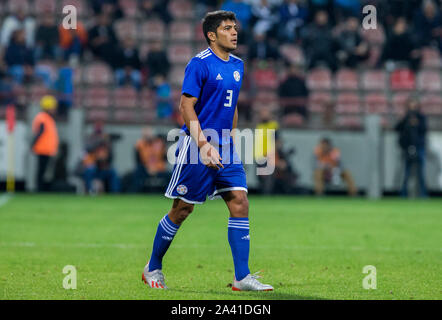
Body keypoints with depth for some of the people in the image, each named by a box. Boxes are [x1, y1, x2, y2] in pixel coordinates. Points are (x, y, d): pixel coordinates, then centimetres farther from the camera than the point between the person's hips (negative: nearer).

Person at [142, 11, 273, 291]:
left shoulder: (237, 65, 12)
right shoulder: (200, 64, -11)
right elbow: (187, 105, -15)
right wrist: (204, 144, -23)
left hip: (225, 146, 7)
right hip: (197, 145, -7)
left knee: (240, 203, -5)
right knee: (183, 209, 1)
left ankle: (242, 277, -5)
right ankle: (153, 268, 18)